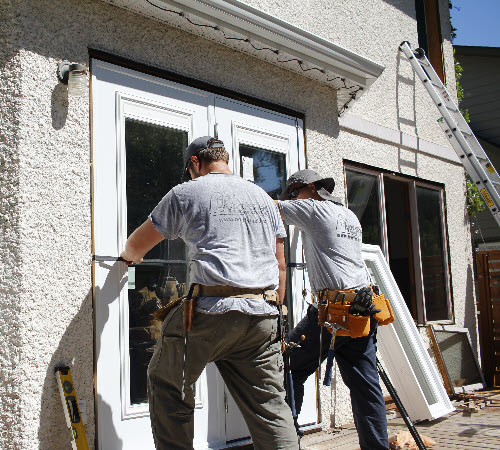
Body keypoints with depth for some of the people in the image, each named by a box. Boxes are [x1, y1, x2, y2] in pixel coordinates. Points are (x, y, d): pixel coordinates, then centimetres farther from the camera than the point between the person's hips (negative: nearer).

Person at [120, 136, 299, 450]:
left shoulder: (186, 193, 7)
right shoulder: (263, 197, 21)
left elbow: (137, 245, 18)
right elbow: (280, 265, 19)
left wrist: (129, 257, 40)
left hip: (213, 310, -4)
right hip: (263, 317, 5)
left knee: (167, 385, 15)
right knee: (270, 405, 8)